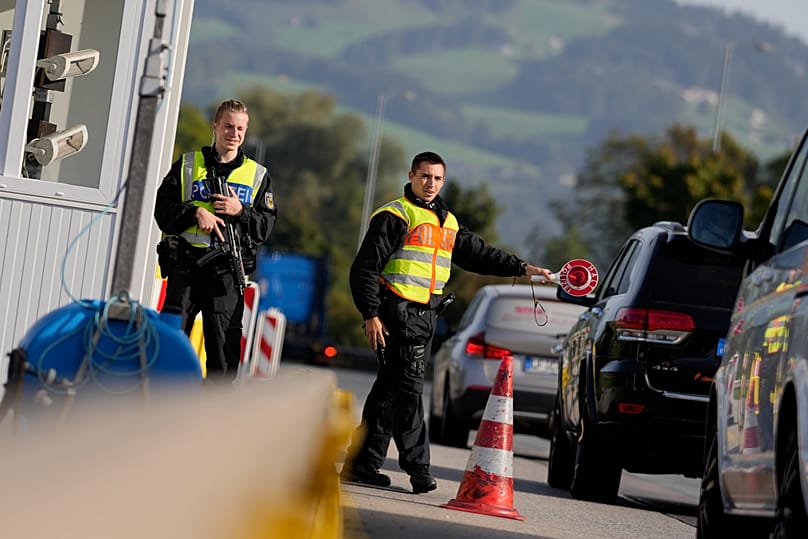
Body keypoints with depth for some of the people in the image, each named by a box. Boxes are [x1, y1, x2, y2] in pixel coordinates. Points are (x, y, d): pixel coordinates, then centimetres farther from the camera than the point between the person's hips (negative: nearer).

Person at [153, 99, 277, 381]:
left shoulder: (258, 175, 13)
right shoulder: (187, 165, 11)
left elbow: (265, 227, 8)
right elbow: (163, 211, 5)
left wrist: (241, 212, -9)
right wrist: (195, 212, -12)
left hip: (227, 272, 0)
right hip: (185, 265, 0)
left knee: (224, 345, -1)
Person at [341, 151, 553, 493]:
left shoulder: (447, 223, 19)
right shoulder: (395, 216, -5)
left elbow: (478, 254, 25)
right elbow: (365, 268, -9)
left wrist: (522, 269, 16)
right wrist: (371, 315, -16)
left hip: (424, 317, 8)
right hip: (397, 314, -8)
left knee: (390, 389, 9)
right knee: (407, 388, -12)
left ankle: (362, 463, 14)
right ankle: (417, 467, -14)